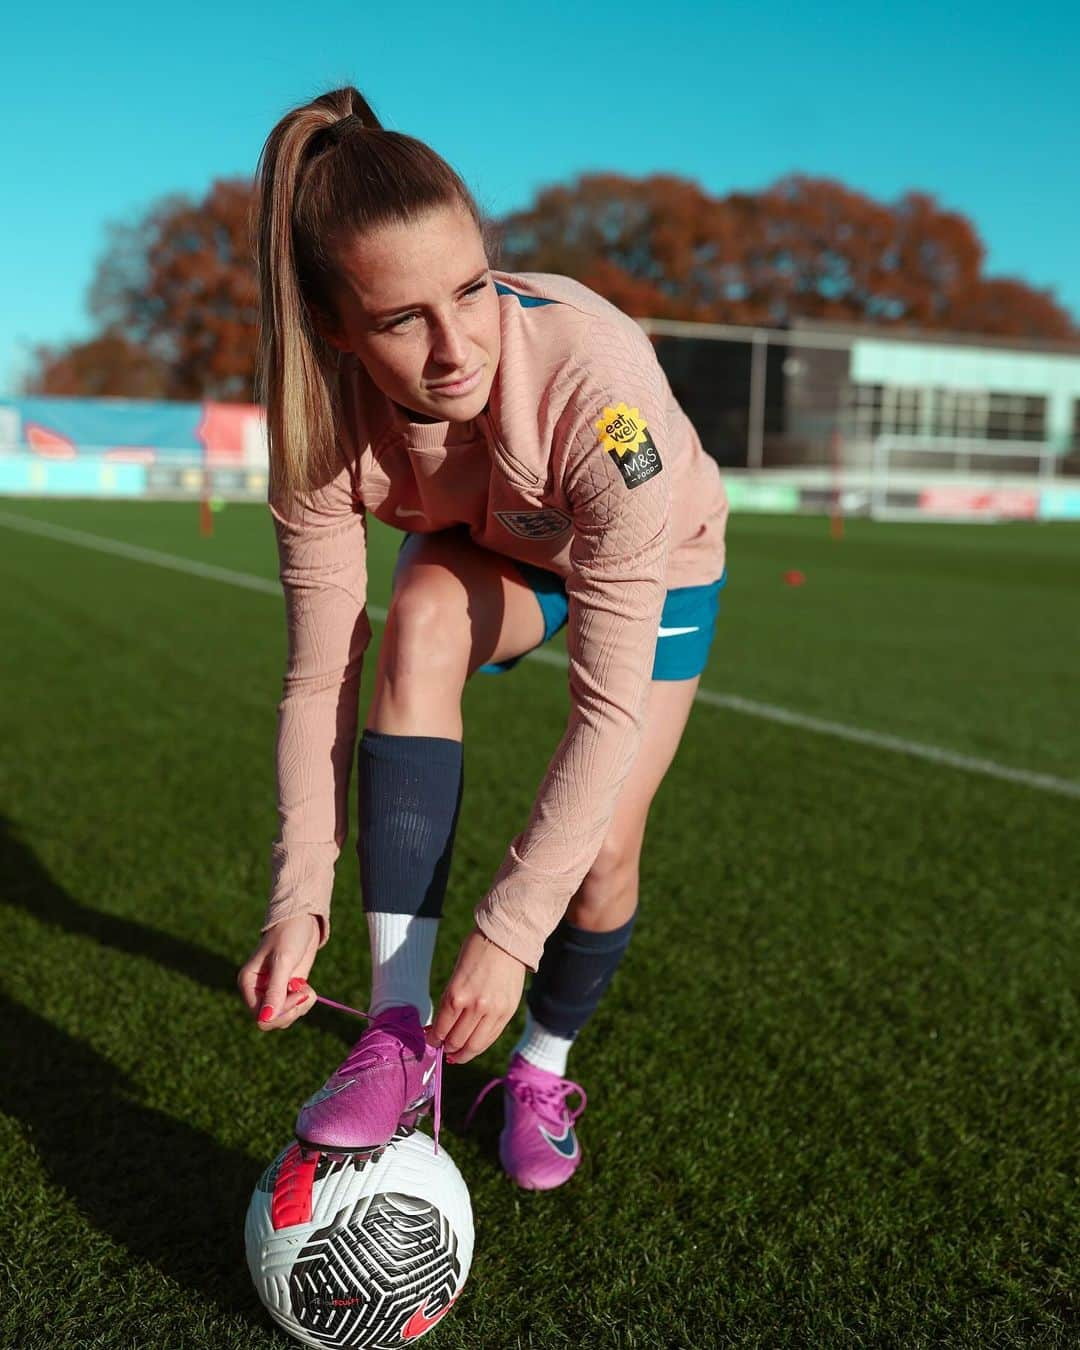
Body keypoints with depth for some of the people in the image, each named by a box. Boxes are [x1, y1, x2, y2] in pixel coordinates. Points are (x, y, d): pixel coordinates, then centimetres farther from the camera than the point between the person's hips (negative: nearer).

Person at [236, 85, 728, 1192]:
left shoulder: (599, 378, -43)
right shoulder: (325, 413, -31)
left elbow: (610, 706, -42)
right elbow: (319, 675, -26)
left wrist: (509, 931, -43)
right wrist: (299, 899, -33)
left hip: (655, 557, -1)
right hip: (488, 549, 2)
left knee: (604, 851, -14)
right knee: (421, 620, -34)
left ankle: (541, 1070, 19)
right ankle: (399, 1029, -27)